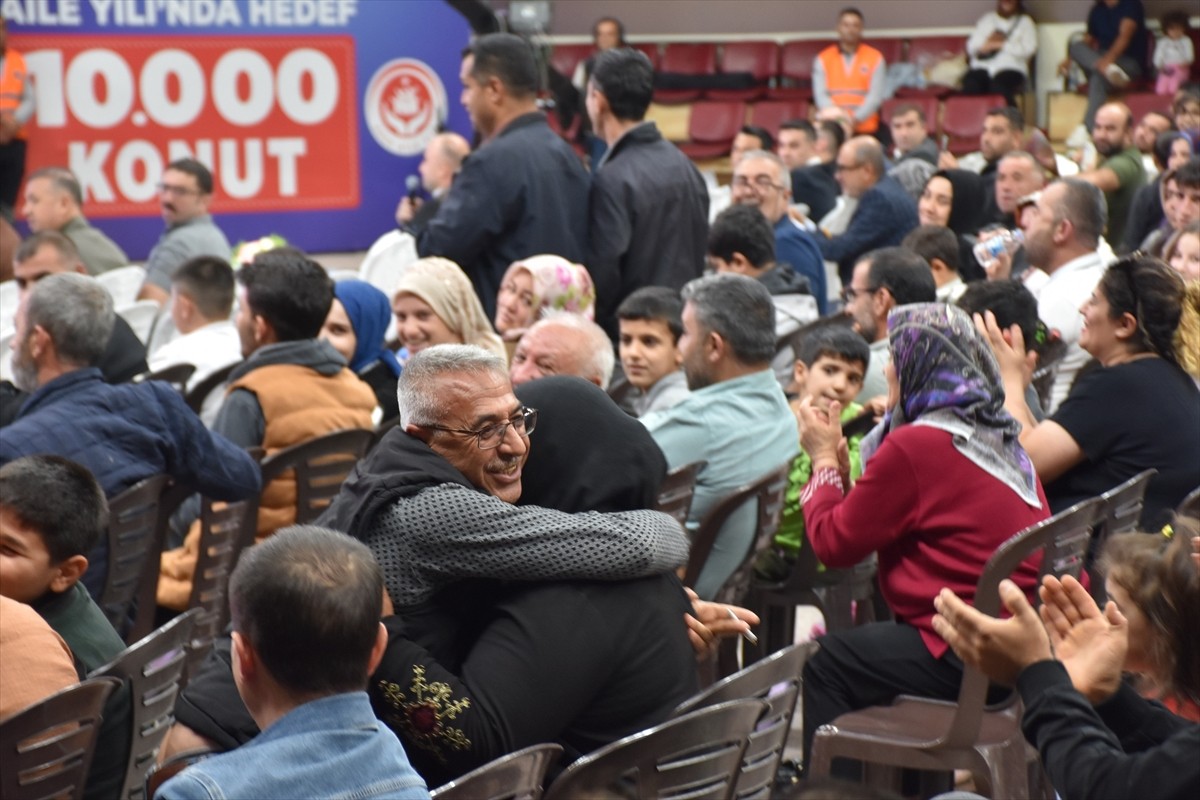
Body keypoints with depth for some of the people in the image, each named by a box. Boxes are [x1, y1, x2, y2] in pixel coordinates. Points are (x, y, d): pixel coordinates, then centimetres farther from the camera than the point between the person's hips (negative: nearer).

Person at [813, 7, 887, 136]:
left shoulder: (875, 58, 7)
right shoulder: (823, 59, 10)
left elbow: (876, 95, -2)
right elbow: (821, 95, 1)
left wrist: (856, 118, -17)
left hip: (865, 129, 0)